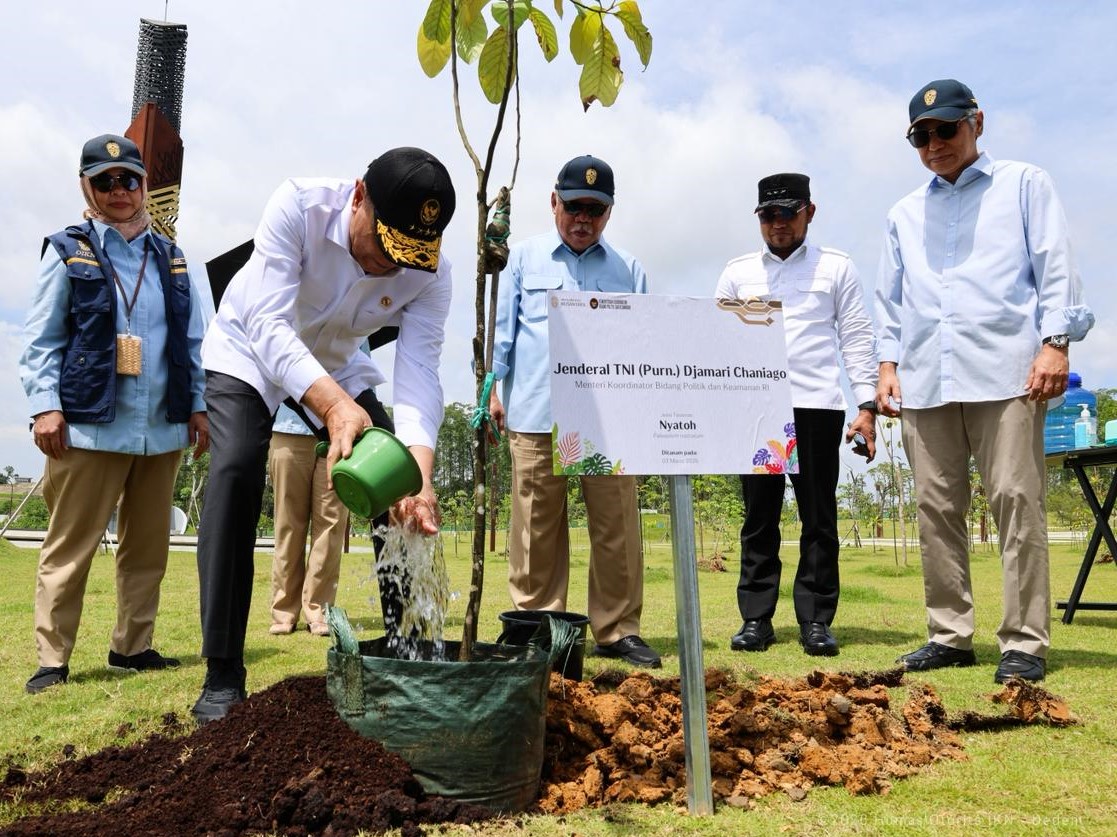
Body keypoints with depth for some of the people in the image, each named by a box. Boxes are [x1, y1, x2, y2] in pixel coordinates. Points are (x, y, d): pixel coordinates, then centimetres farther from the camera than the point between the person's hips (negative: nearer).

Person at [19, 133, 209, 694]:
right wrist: (46, 405, -11)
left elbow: (192, 341, 16)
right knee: (70, 548, -1)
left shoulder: (171, 258, 16)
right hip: (90, 426, -4)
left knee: (148, 547, 10)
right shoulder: (68, 251, 5)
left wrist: (198, 405, 8)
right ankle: (52, 660, 8)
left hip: (162, 430, 4)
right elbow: (41, 338, 0)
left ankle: (132, 645, 22)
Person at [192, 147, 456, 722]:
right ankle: (222, 674, -16)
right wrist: (334, 406, -59)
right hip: (249, 353, -3)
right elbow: (269, 325, -42)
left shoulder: (429, 272, -25)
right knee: (236, 474, -24)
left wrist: (419, 474, -49)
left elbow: (417, 373, -32)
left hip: (338, 367, 3)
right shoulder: (299, 206, -34)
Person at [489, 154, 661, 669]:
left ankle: (617, 630, 10)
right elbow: (502, 329, 14)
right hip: (535, 415, -1)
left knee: (616, 528, -1)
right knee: (537, 529, 2)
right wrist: (493, 388, 5)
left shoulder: (628, 270, 17)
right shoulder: (525, 258, 15)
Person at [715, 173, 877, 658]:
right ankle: (756, 618, 8)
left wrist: (867, 406, -3)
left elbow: (857, 340, 7)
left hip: (817, 406, -1)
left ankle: (816, 620, 7)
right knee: (759, 516, 3)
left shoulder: (836, 268, 11)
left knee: (818, 517, 0)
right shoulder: (737, 273, 15)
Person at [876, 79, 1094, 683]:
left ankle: (1024, 642, -1)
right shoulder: (904, 215, 22)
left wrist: (1055, 343, -8)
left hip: (1005, 372, -4)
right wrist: (888, 365, 10)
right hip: (924, 382, 4)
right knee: (936, 508, 3)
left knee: (1016, 502, -7)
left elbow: (1055, 266, 4)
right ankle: (950, 635, 10)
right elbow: (890, 299, 22)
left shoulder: (1023, 186, 13)